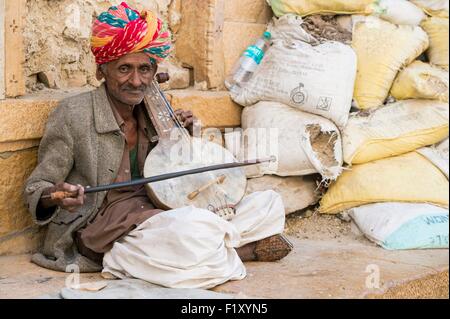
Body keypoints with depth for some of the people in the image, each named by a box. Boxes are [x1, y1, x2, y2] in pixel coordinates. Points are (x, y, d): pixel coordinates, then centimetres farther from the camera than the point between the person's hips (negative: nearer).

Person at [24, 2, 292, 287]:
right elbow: (35, 189, -5)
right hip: (100, 225, -6)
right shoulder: (72, 114, -9)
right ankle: (244, 248, -9)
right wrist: (55, 195, -29)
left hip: (153, 212, 6)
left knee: (271, 202, -5)